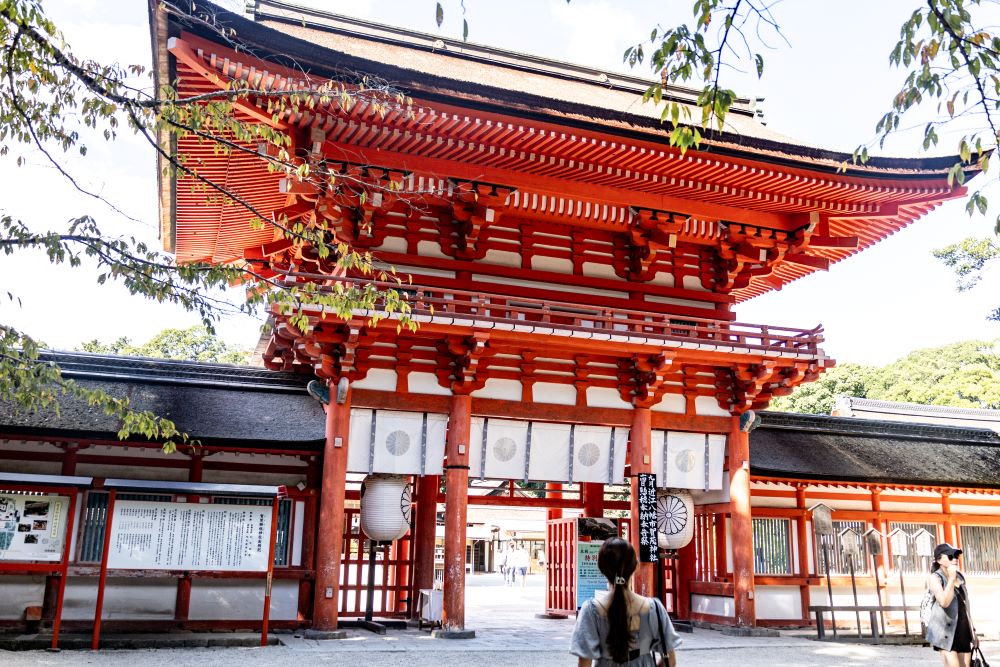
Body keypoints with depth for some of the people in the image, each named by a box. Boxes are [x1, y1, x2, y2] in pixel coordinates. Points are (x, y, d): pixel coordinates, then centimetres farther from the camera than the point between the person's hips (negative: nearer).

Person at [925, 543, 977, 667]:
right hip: (946, 631, -6)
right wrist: (951, 578, -21)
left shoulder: (960, 576, 12)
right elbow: (944, 602, -24)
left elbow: (965, 605, 20)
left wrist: (972, 630, 20)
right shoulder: (935, 578, -8)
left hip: (964, 630, 6)